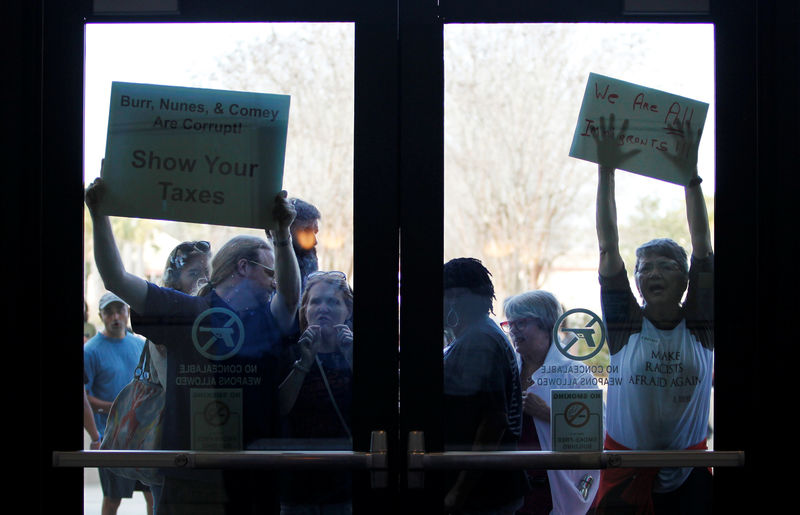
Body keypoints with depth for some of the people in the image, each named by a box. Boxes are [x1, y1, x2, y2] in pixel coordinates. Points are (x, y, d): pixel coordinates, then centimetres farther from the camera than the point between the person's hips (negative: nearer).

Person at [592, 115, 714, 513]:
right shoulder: (626, 325, 0)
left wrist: (690, 176, -5)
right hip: (626, 471, 0)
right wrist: (606, 173, -6)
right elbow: (608, 249, -3)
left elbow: (703, 246, -2)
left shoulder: (699, 326, 2)